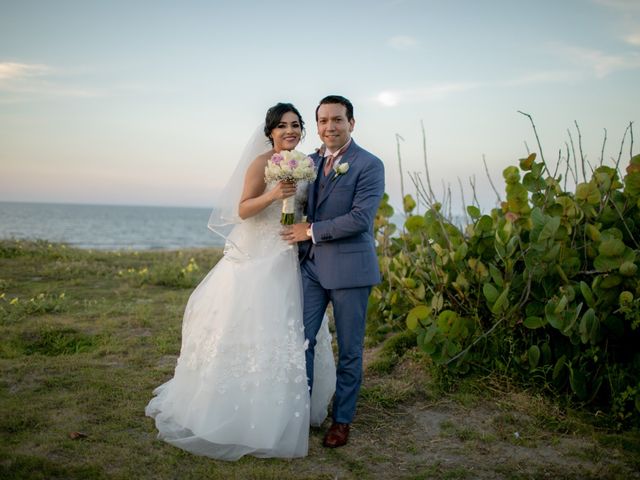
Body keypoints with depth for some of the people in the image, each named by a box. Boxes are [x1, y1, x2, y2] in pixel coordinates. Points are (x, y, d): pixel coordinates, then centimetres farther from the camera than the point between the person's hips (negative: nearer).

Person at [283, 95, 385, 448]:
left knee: (349, 350, 8)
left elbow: (360, 218, -18)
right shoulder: (310, 161, 10)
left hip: (349, 269, -5)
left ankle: (342, 420, 23)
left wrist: (311, 231, -14)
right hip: (312, 266, 5)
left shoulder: (369, 165, -8)